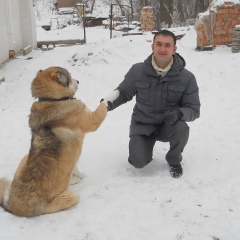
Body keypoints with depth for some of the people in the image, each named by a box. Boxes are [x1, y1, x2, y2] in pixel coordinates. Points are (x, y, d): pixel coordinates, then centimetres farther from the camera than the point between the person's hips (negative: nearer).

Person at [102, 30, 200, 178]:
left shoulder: (187, 77, -11)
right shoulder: (137, 70, -9)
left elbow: (194, 109, -8)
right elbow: (123, 92, 5)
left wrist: (179, 113, -31)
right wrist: (109, 101, -16)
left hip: (169, 125, 1)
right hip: (142, 125, 0)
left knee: (181, 129, -34)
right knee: (138, 162, -21)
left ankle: (174, 161, 0)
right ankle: (146, 145, 19)